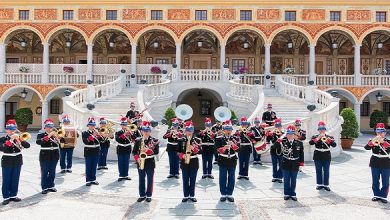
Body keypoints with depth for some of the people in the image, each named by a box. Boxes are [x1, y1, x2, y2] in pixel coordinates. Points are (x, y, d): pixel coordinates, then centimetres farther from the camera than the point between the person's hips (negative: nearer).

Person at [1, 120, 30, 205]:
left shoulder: (18, 137, 4)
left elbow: (27, 145, -8)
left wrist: (19, 139, -23)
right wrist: (11, 140, -27)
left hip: (17, 162, 3)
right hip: (7, 162, -3)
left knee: (15, 180, 10)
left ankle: (13, 195, 20)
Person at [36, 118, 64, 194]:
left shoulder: (56, 134, 9)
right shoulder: (41, 135, -1)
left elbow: (63, 141, -4)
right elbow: (38, 142, -21)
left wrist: (57, 137, -22)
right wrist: (48, 136, -26)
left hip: (54, 156, 3)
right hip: (45, 156, -3)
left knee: (52, 172, 11)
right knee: (44, 172, -1)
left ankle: (51, 186, 23)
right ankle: (44, 188, 7)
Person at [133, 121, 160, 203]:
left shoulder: (154, 141, -4)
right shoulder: (138, 140, 4)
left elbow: (156, 151, -10)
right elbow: (134, 151, 5)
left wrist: (148, 150, -23)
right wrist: (137, 158, -11)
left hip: (150, 163, -2)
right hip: (140, 163, 2)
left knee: (150, 180, 6)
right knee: (141, 180, 10)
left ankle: (149, 195, 18)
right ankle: (142, 195, 22)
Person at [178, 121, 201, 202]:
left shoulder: (197, 140, 1)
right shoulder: (181, 140, 2)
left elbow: (199, 151, -6)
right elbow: (178, 151, 3)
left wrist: (193, 148, -23)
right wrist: (182, 156, -15)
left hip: (194, 163, 0)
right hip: (184, 163, 0)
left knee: (193, 180, 7)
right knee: (185, 180, 6)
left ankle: (192, 195, 17)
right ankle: (186, 195, 16)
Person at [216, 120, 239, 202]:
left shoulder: (235, 138, 6)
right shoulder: (219, 139, 1)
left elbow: (238, 149, -5)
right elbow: (218, 149, -7)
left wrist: (233, 144, -22)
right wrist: (225, 147, -22)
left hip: (232, 161, 2)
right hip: (223, 161, -2)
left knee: (231, 178, 6)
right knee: (223, 178, 3)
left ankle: (230, 194, 16)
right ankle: (223, 194, 13)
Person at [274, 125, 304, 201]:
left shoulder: (299, 143, -1)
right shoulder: (283, 142, -5)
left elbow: (301, 154, 4)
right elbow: (276, 147, -15)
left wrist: (301, 162, 1)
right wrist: (278, 141, -33)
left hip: (295, 165, 1)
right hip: (286, 165, 0)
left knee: (293, 181, 11)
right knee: (286, 180, 10)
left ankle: (293, 194, 23)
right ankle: (287, 194, 22)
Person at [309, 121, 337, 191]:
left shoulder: (330, 137, 4)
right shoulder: (315, 137, 3)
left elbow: (334, 145, -12)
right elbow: (310, 143, -15)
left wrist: (327, 139, -25)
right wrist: (318, 138, -24)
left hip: (326, 157, 0)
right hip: (318, 157, 0)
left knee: (326, 171, 4)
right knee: (318, 171, 6)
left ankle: (326, 185, 12)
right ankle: (319, 184, 16)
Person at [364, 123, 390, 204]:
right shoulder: (373, 141, 3)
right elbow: (366, 147, -14)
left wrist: (383, 142, -30)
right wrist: (372, 142, -29)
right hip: (375, 164, 1)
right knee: (375, 181, 8)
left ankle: (383, 196, 11)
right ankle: (376, 195, 19)